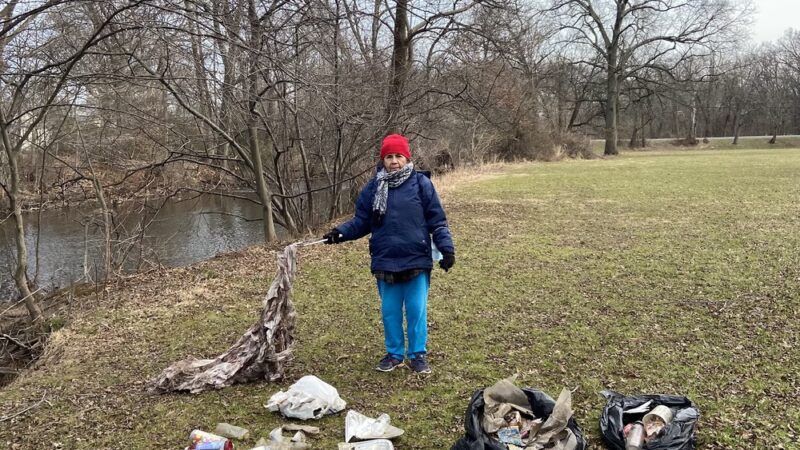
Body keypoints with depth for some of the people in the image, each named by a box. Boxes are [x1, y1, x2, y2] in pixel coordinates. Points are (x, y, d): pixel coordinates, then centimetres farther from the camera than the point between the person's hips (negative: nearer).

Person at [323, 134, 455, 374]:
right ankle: (394, 354, 29)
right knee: (390, 311, 13)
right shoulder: (373, 188, 3)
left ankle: (418, 354, 22)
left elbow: (437, 221, -2)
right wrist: (340, 232, -9)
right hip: (385, 263, 3)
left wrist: (447, 248, -8)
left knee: (417, 310, 5)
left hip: (417, 261, -2)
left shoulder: (421, 183, -4)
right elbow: (361, 221, 6)